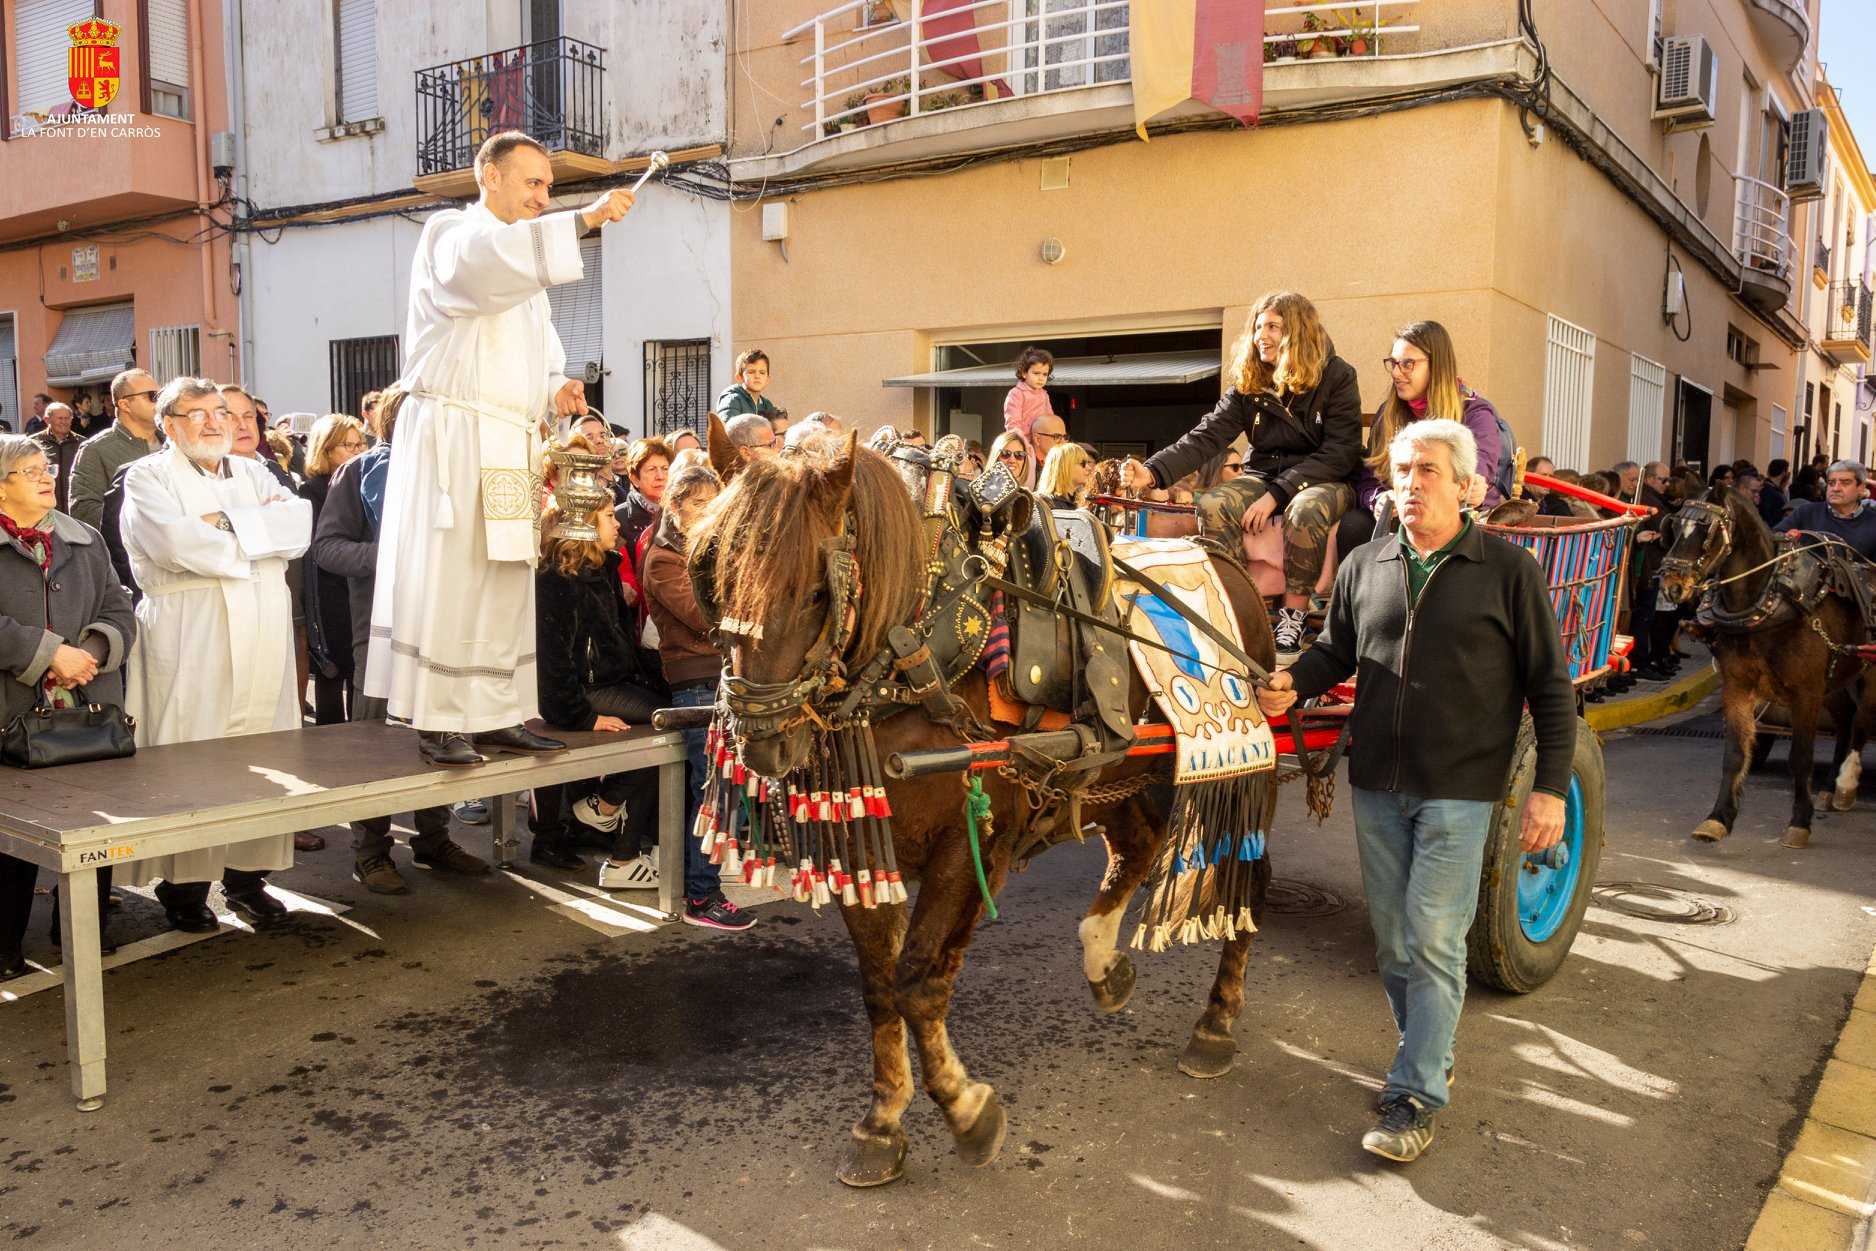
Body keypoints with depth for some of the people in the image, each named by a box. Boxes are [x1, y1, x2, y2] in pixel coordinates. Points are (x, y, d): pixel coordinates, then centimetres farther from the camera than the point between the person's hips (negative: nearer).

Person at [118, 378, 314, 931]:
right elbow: (177, 542, -15)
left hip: (263, 639, 5)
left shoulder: (254, 474, 19)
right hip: (188, 643, -4)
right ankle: (183, 885, 4)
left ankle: (248, 876, 14)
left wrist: (226, 523, -10)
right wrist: (263, 538, -4)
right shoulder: (148, 476, 4)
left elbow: (301, 523, 0)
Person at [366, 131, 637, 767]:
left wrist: (556, 388, 4)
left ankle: (495, 714, 10)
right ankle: (438, 722, -3)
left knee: (505, 581, 6)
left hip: (511, 446, 8)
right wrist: (584, 219, -34)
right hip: (452, 434, -8)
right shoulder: (451, 233, -2)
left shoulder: (524, 258, 23)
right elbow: (485, 261, -28)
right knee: (446, 579, -7)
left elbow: (537, 351, 27)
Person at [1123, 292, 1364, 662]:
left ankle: (1293, 616, -25)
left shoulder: (1336, 376, -8)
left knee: (1306, 511, -38)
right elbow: (1206, 436, -8)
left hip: (1326, 479, -4)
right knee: (1211, 505, -26)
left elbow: (1340, 451, -15)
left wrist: (1276, 494, -25)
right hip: (1264, 475, 4)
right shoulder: (1248, 384, 3)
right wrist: (1153, 473, -25)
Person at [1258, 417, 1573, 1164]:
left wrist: (1550, 787, -7)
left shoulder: (1507, 571, -4)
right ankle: (1431, 1054, 33)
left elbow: (1549, 687, -2)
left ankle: (1416, 1096, 6)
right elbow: (1336, 650, 16)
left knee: (1433, 939, -4)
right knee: (1392, 939, 14)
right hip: (1376, 785, 5)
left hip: (1458, 789, -4)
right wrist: (1294, 683, -6)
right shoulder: (1364, 566, 6)